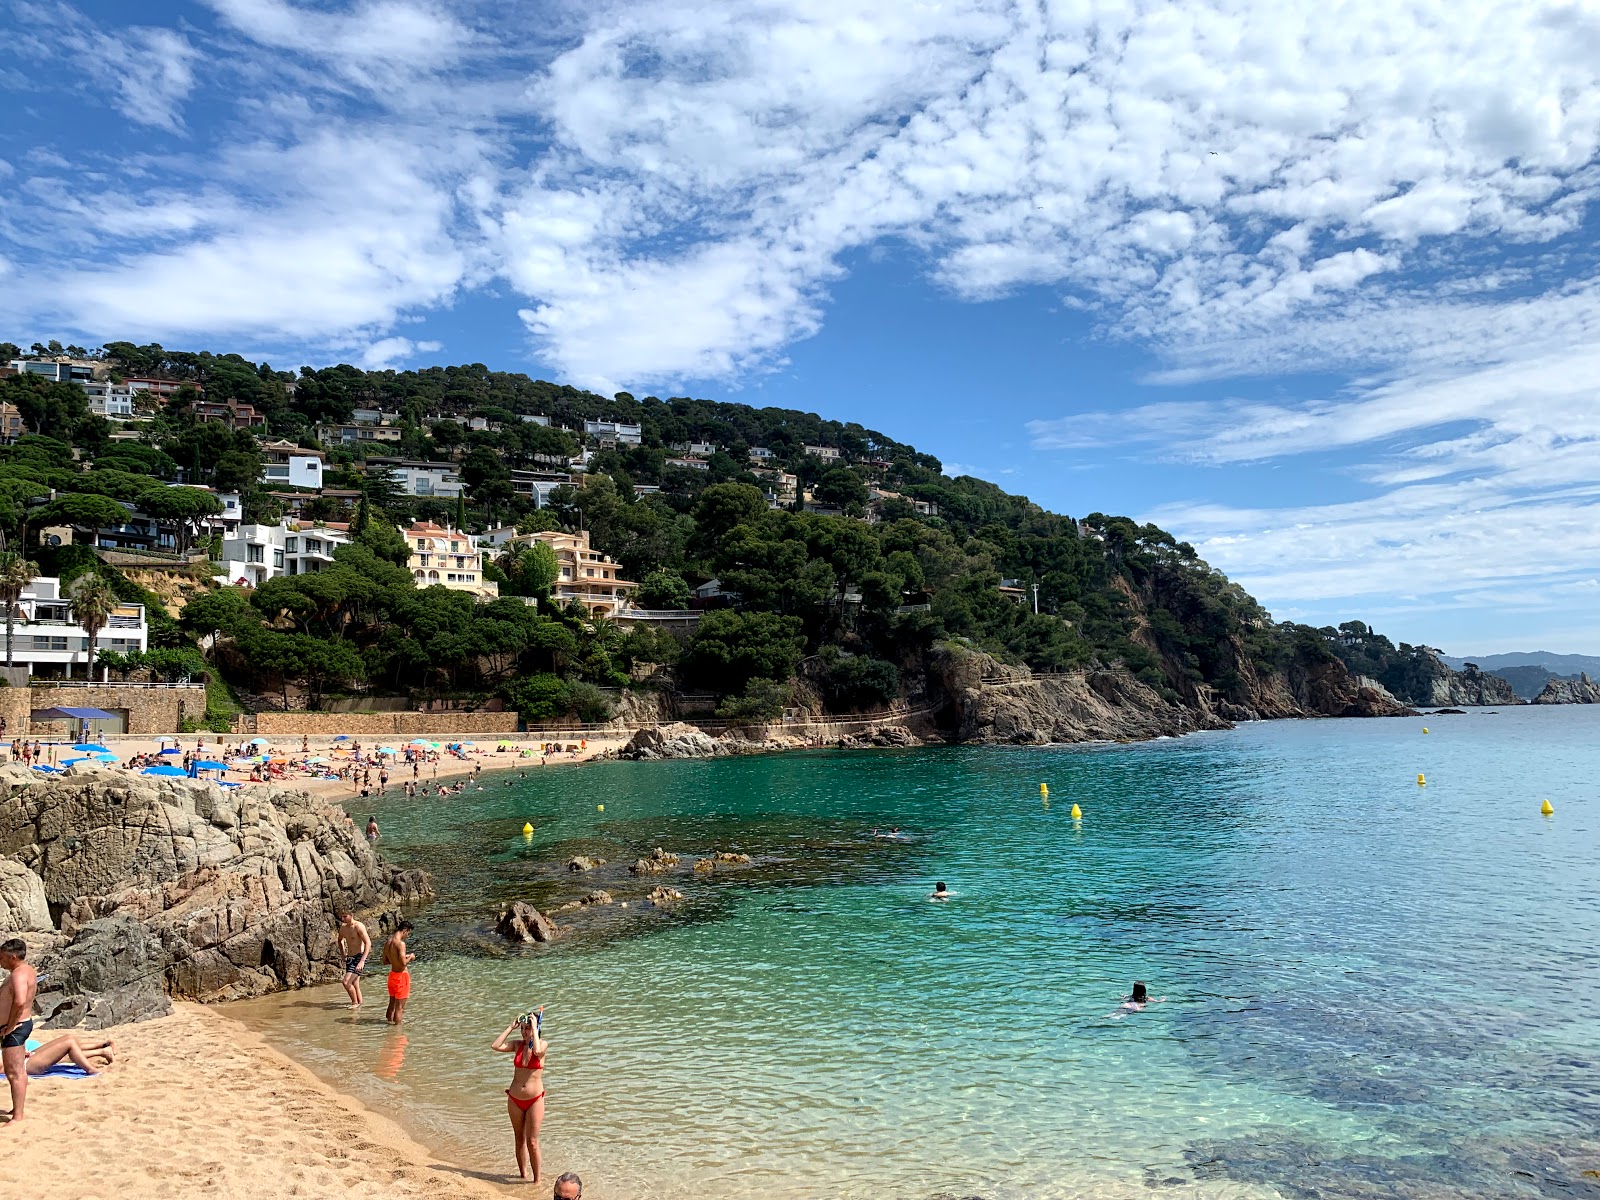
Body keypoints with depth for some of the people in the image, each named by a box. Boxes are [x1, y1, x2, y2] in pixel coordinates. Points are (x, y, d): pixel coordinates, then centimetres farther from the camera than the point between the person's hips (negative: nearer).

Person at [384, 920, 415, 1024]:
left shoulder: (387, 942, 5)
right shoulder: (400, 943, -22)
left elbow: (385, 961, 14)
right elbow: (403, 963, -25)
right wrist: (410, 958, -6)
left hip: (392, 974, 8)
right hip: (401, 975, -8)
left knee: (392, 1004, 21)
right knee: (400, 1007, 0)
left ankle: (389, 1021, 31)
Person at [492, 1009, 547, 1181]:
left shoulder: (542, 1044, -8)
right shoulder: (517, 1045, 1)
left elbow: (537, 1051, -32)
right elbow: (495, 1046, -12)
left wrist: (534, 1028, -23)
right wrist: (511, 1027, -9)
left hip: (535, 1100, -4)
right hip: (515, 1099, 4)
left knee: (532, 1142, -4)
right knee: (519, 1139, 16)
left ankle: (537, 1180, 10)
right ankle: (523, 1174, 32)